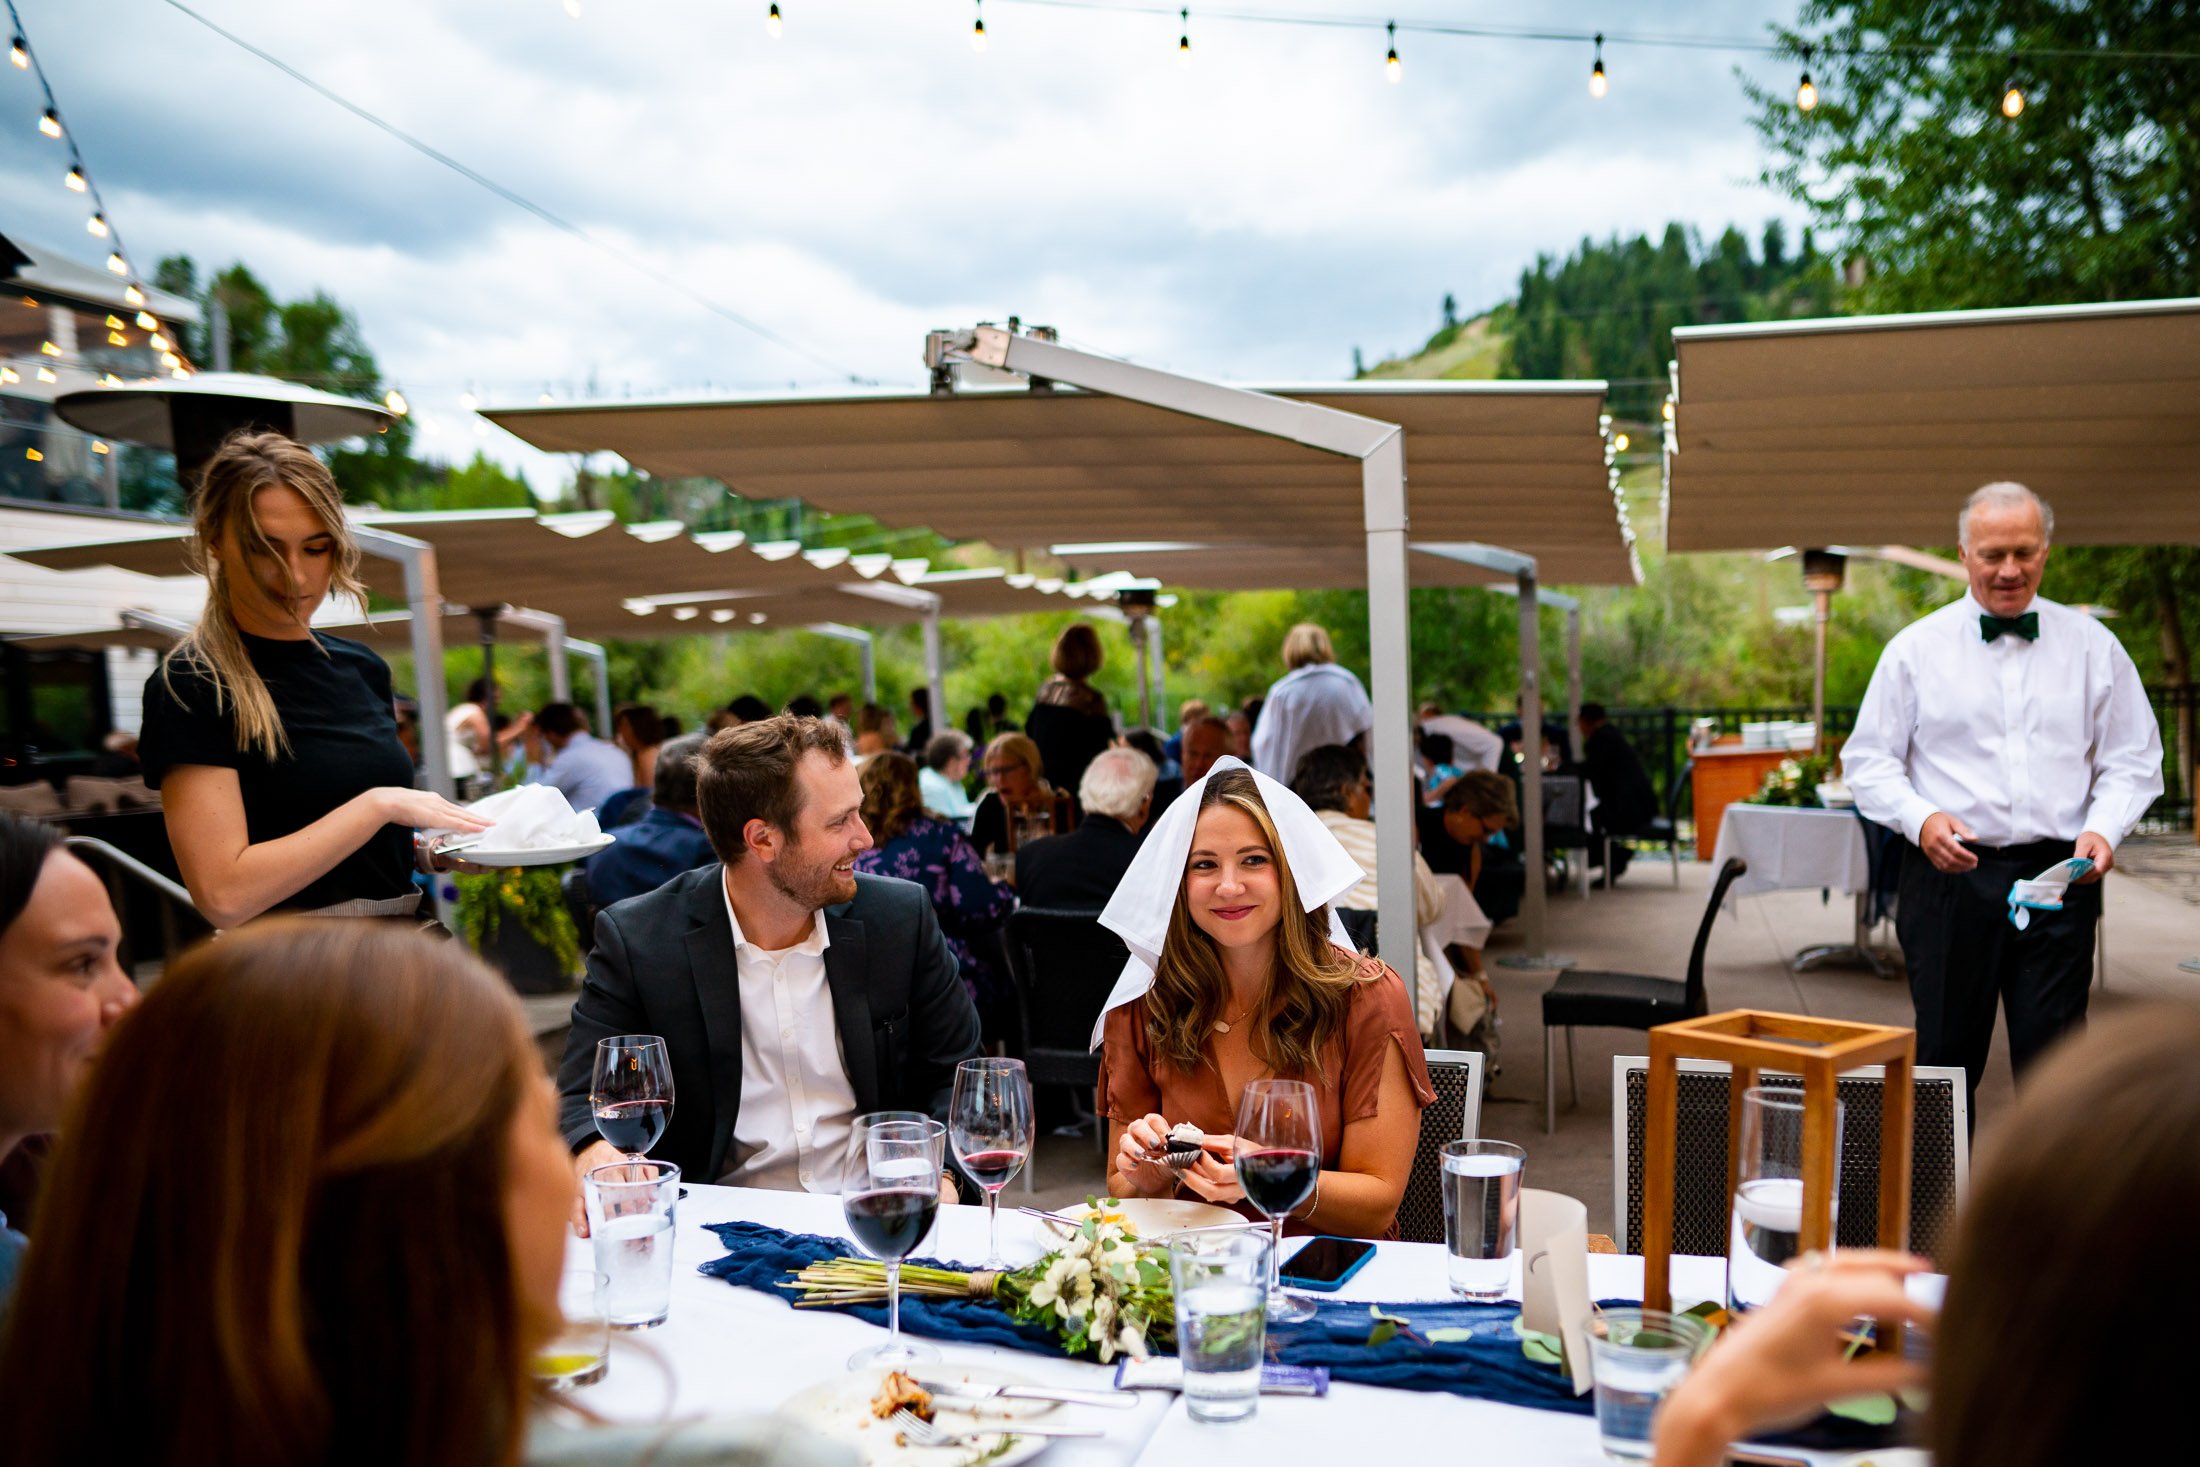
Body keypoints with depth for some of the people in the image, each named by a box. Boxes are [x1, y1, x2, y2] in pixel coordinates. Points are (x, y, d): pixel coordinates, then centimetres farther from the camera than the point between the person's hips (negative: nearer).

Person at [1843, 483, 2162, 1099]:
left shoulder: (2093, 647, 10)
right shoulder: (1915, 648, 5)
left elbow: (2133, 759, 11)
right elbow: (1868, 760, 4)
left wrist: (2105, 828, -8)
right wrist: (1920, 818, -14)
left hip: (2058, 875, 1)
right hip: (1949, 874, -1)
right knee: (1945, 1057, 5)